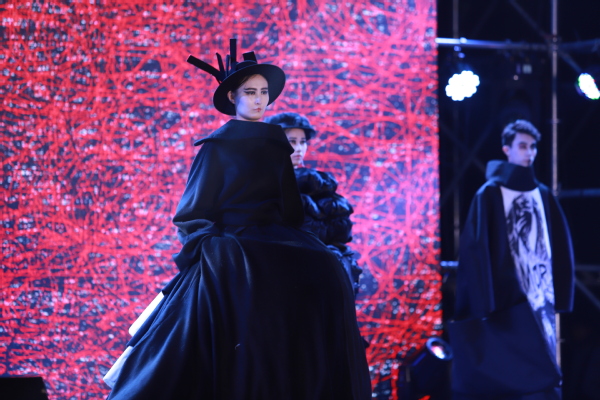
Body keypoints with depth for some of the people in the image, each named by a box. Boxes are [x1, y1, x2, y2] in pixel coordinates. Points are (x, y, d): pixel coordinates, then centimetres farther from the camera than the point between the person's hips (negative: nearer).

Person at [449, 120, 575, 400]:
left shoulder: (543, 196, 12)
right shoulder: (490, 194, -4)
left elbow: (559, 246, 14)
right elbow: (477, 248, -8)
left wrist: (559, 292, 7)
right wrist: (485, 300, -15)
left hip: (540, 297, 5)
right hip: (506, 298, -5)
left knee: (541, 370, 3)